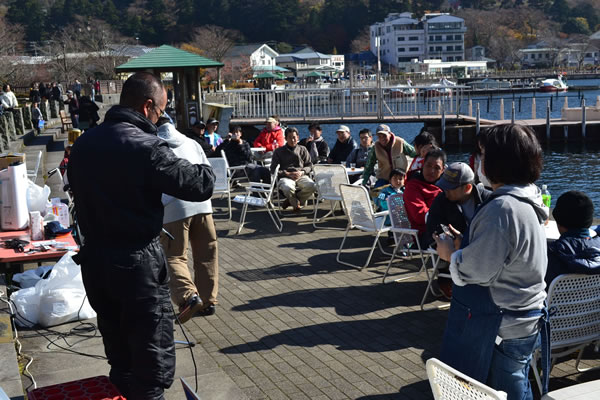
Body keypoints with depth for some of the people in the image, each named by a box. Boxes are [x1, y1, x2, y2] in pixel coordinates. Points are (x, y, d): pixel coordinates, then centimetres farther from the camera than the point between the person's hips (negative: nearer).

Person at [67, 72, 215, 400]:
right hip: (137, 261, -8)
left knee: (117, 346, 21)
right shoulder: (145, 146, -19)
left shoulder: (83, 143, 6)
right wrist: (205, 171, 4)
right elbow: (199, 186, -16)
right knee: (152, 351, 5)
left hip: (93, 258, 8)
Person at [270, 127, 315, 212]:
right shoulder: (279, 151, 15)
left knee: (312, 186, -31)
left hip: (301, 176, 2)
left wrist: (302, 172, -5)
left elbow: (309, 166, 17)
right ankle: (296, 204, -5)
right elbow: (273, 169, 6)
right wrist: (288, 174, -8)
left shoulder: (302, 149, 22)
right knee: (288, 188, -39)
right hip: (285, 177, -2)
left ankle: (291, 200, -7)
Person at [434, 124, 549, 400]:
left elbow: (477, 271, -24)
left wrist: (451, 254, -6)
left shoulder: (502, 208, -26)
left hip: (499, 328, -9)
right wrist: (465, 245, 8)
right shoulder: (528, 201, 6)